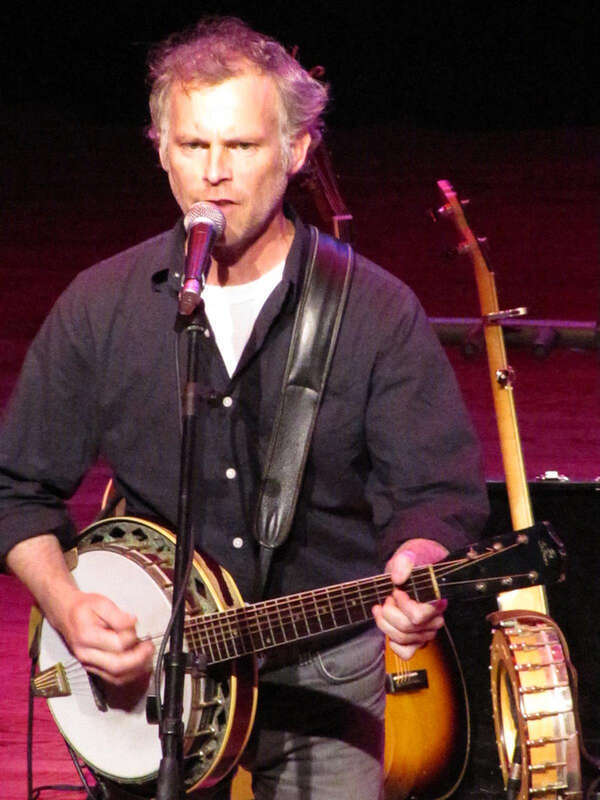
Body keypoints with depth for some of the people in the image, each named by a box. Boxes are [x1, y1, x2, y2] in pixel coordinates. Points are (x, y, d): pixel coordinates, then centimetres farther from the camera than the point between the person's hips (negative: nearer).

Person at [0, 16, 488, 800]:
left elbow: (437, 492, -6)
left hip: (326, 681, -1)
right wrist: (67, 604, -10)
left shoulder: (376, 312, -5)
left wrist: (416, 567, -28)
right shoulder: (100, 308, -1)